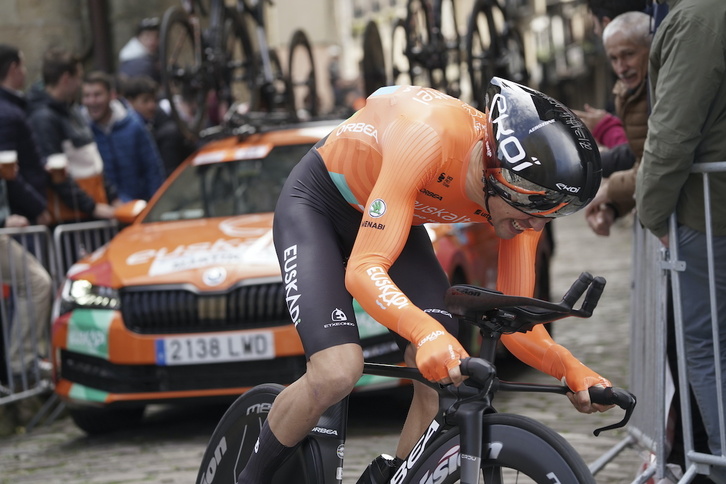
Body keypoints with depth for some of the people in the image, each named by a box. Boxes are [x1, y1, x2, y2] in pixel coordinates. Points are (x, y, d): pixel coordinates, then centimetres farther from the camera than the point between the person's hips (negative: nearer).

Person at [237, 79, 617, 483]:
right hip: (317, 204, -6)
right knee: (337, 372, -26)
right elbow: (363, 270, -45)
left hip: (398, 216, 6)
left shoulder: (526, 196, -21)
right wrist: (428, 333, -62)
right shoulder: (432, 135, -40)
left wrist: (571, 369, -34)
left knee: (443, 382, -16)